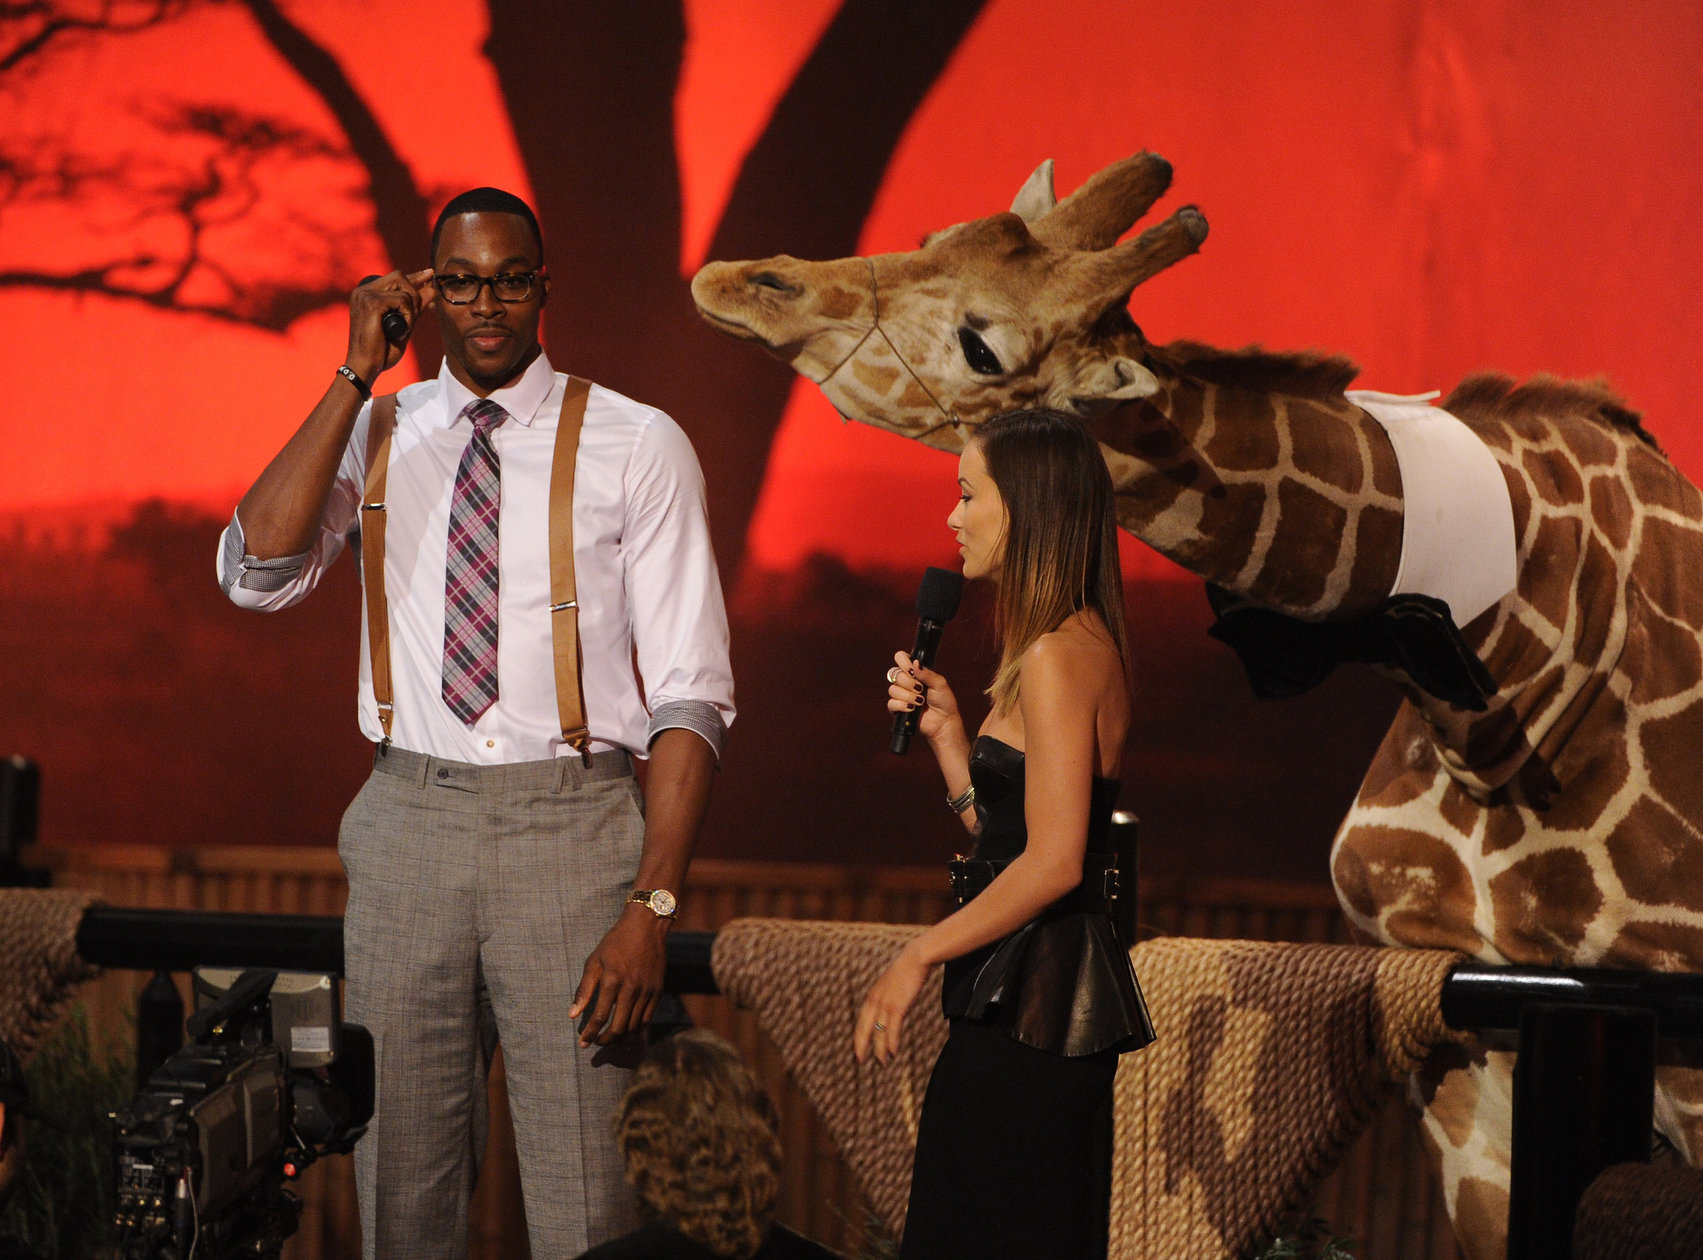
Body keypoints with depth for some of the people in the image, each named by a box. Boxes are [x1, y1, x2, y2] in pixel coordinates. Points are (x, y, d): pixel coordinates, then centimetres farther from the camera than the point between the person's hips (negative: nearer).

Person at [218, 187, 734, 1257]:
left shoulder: (637, 446, -1)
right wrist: (357, 374, -10)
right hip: (407, 819, 3)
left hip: (571, 823, -3)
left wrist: (652, 906, -14)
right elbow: (257, 574, -9)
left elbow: (692, 695, -5)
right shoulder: (377, 431, 9)